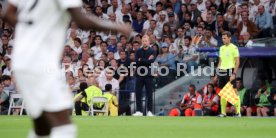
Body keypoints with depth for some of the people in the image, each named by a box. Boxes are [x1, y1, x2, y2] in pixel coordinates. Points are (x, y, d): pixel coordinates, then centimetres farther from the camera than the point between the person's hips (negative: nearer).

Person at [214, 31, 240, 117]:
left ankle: (238, 112, -6)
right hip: (221, 72, 7)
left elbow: (237, 62, -9)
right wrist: (217, 74, 17)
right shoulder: (222, 48, 15)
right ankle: (223, 113, 11)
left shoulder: (233, 48, -6)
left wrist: (234, 74, -17)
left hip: (229, 71, -7)